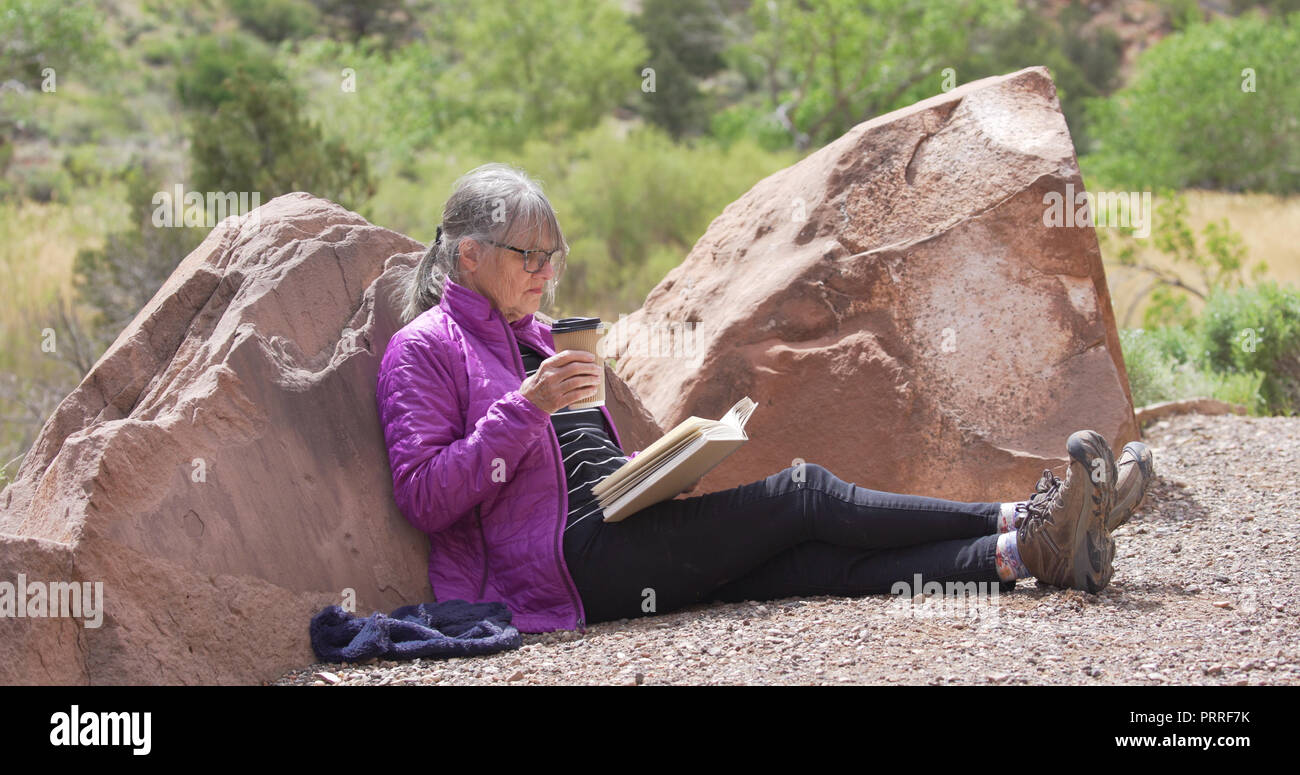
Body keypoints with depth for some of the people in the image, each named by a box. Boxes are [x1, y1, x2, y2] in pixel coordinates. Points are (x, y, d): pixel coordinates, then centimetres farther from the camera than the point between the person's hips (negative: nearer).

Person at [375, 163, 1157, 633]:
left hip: (628, 535, 8)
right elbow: (425, 497, -12)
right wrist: (527, 407, -18)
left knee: (821, 557, -15)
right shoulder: (425, 350, -1)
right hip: (578, 557, -8)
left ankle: (1026, 553, -31)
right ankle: (1022, 520, -15)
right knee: (805, 492, -15)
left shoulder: (536, 337, 25)